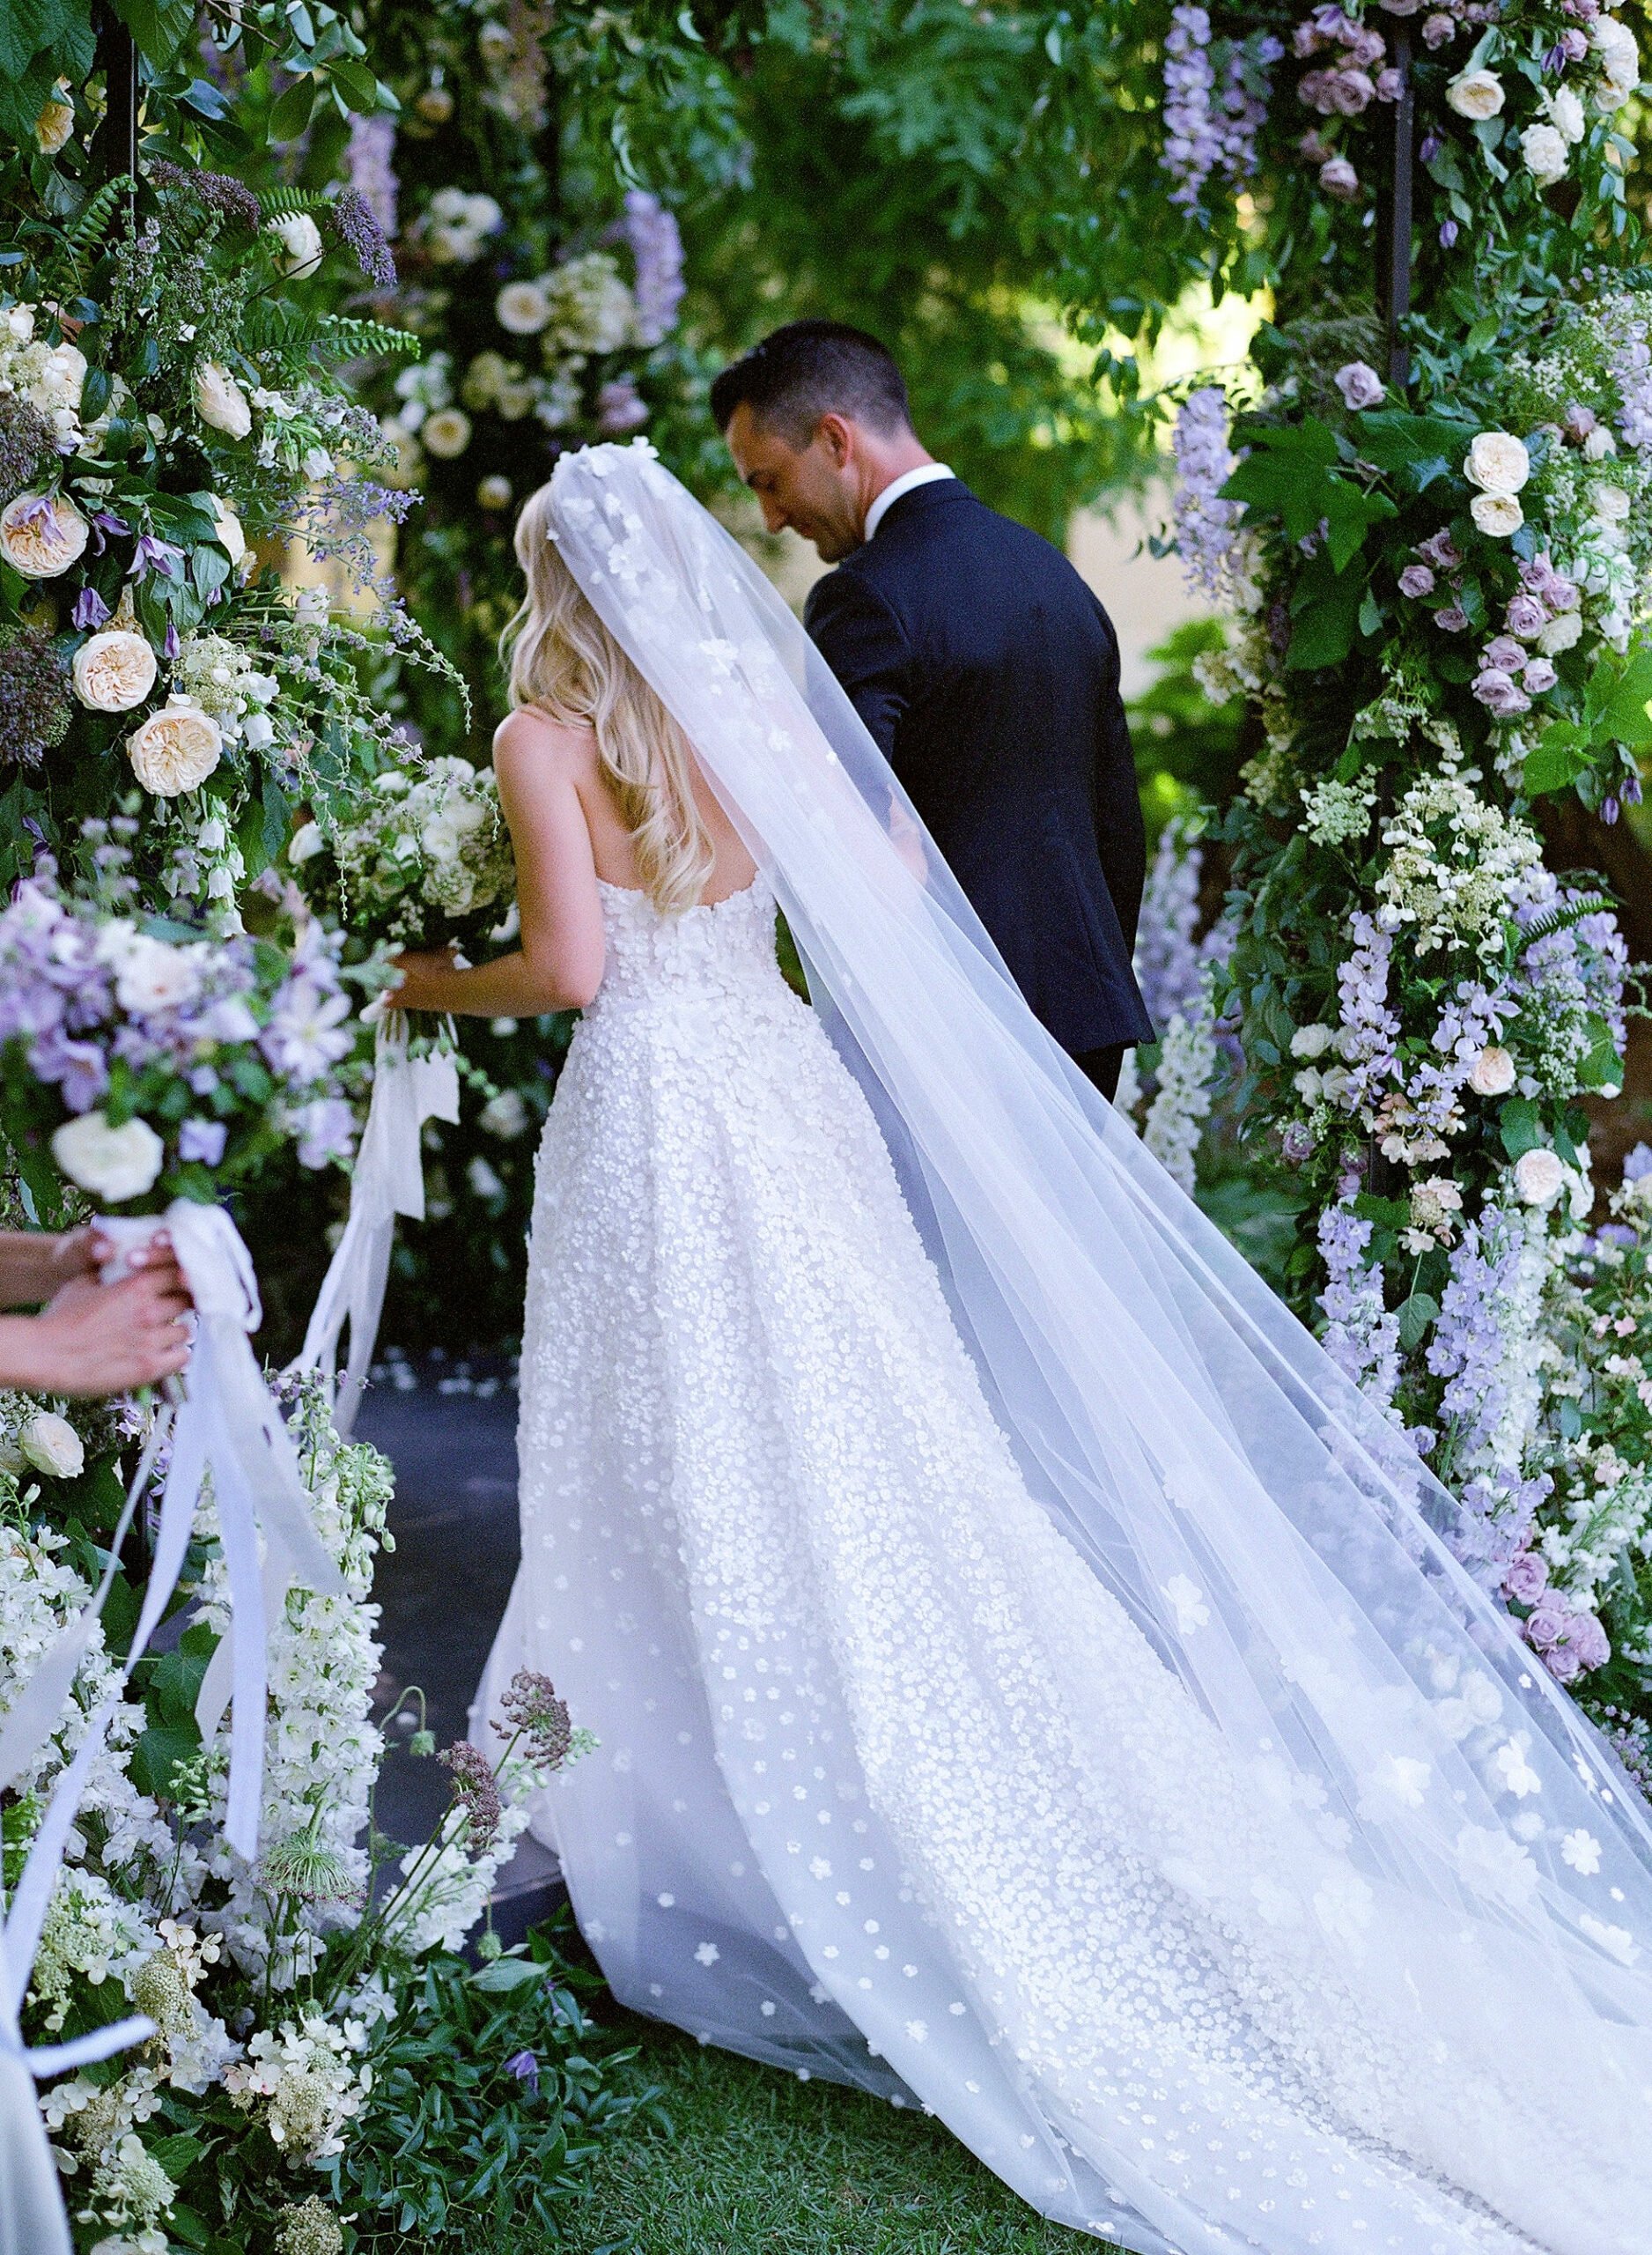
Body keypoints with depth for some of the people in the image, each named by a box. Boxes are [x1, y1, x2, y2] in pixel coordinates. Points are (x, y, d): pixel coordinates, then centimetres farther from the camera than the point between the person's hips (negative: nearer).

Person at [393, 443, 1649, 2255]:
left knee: (695, 1473, 4)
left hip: (648, 1118, -5)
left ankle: (702, 1803, 16)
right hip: (782, 1089, 5)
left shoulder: (544, 737, -9)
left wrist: (443, 987, 3)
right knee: (858, 1444, 10)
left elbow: (570, 968, -16)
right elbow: (893, 880, 6)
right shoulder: (757, 700, 4)